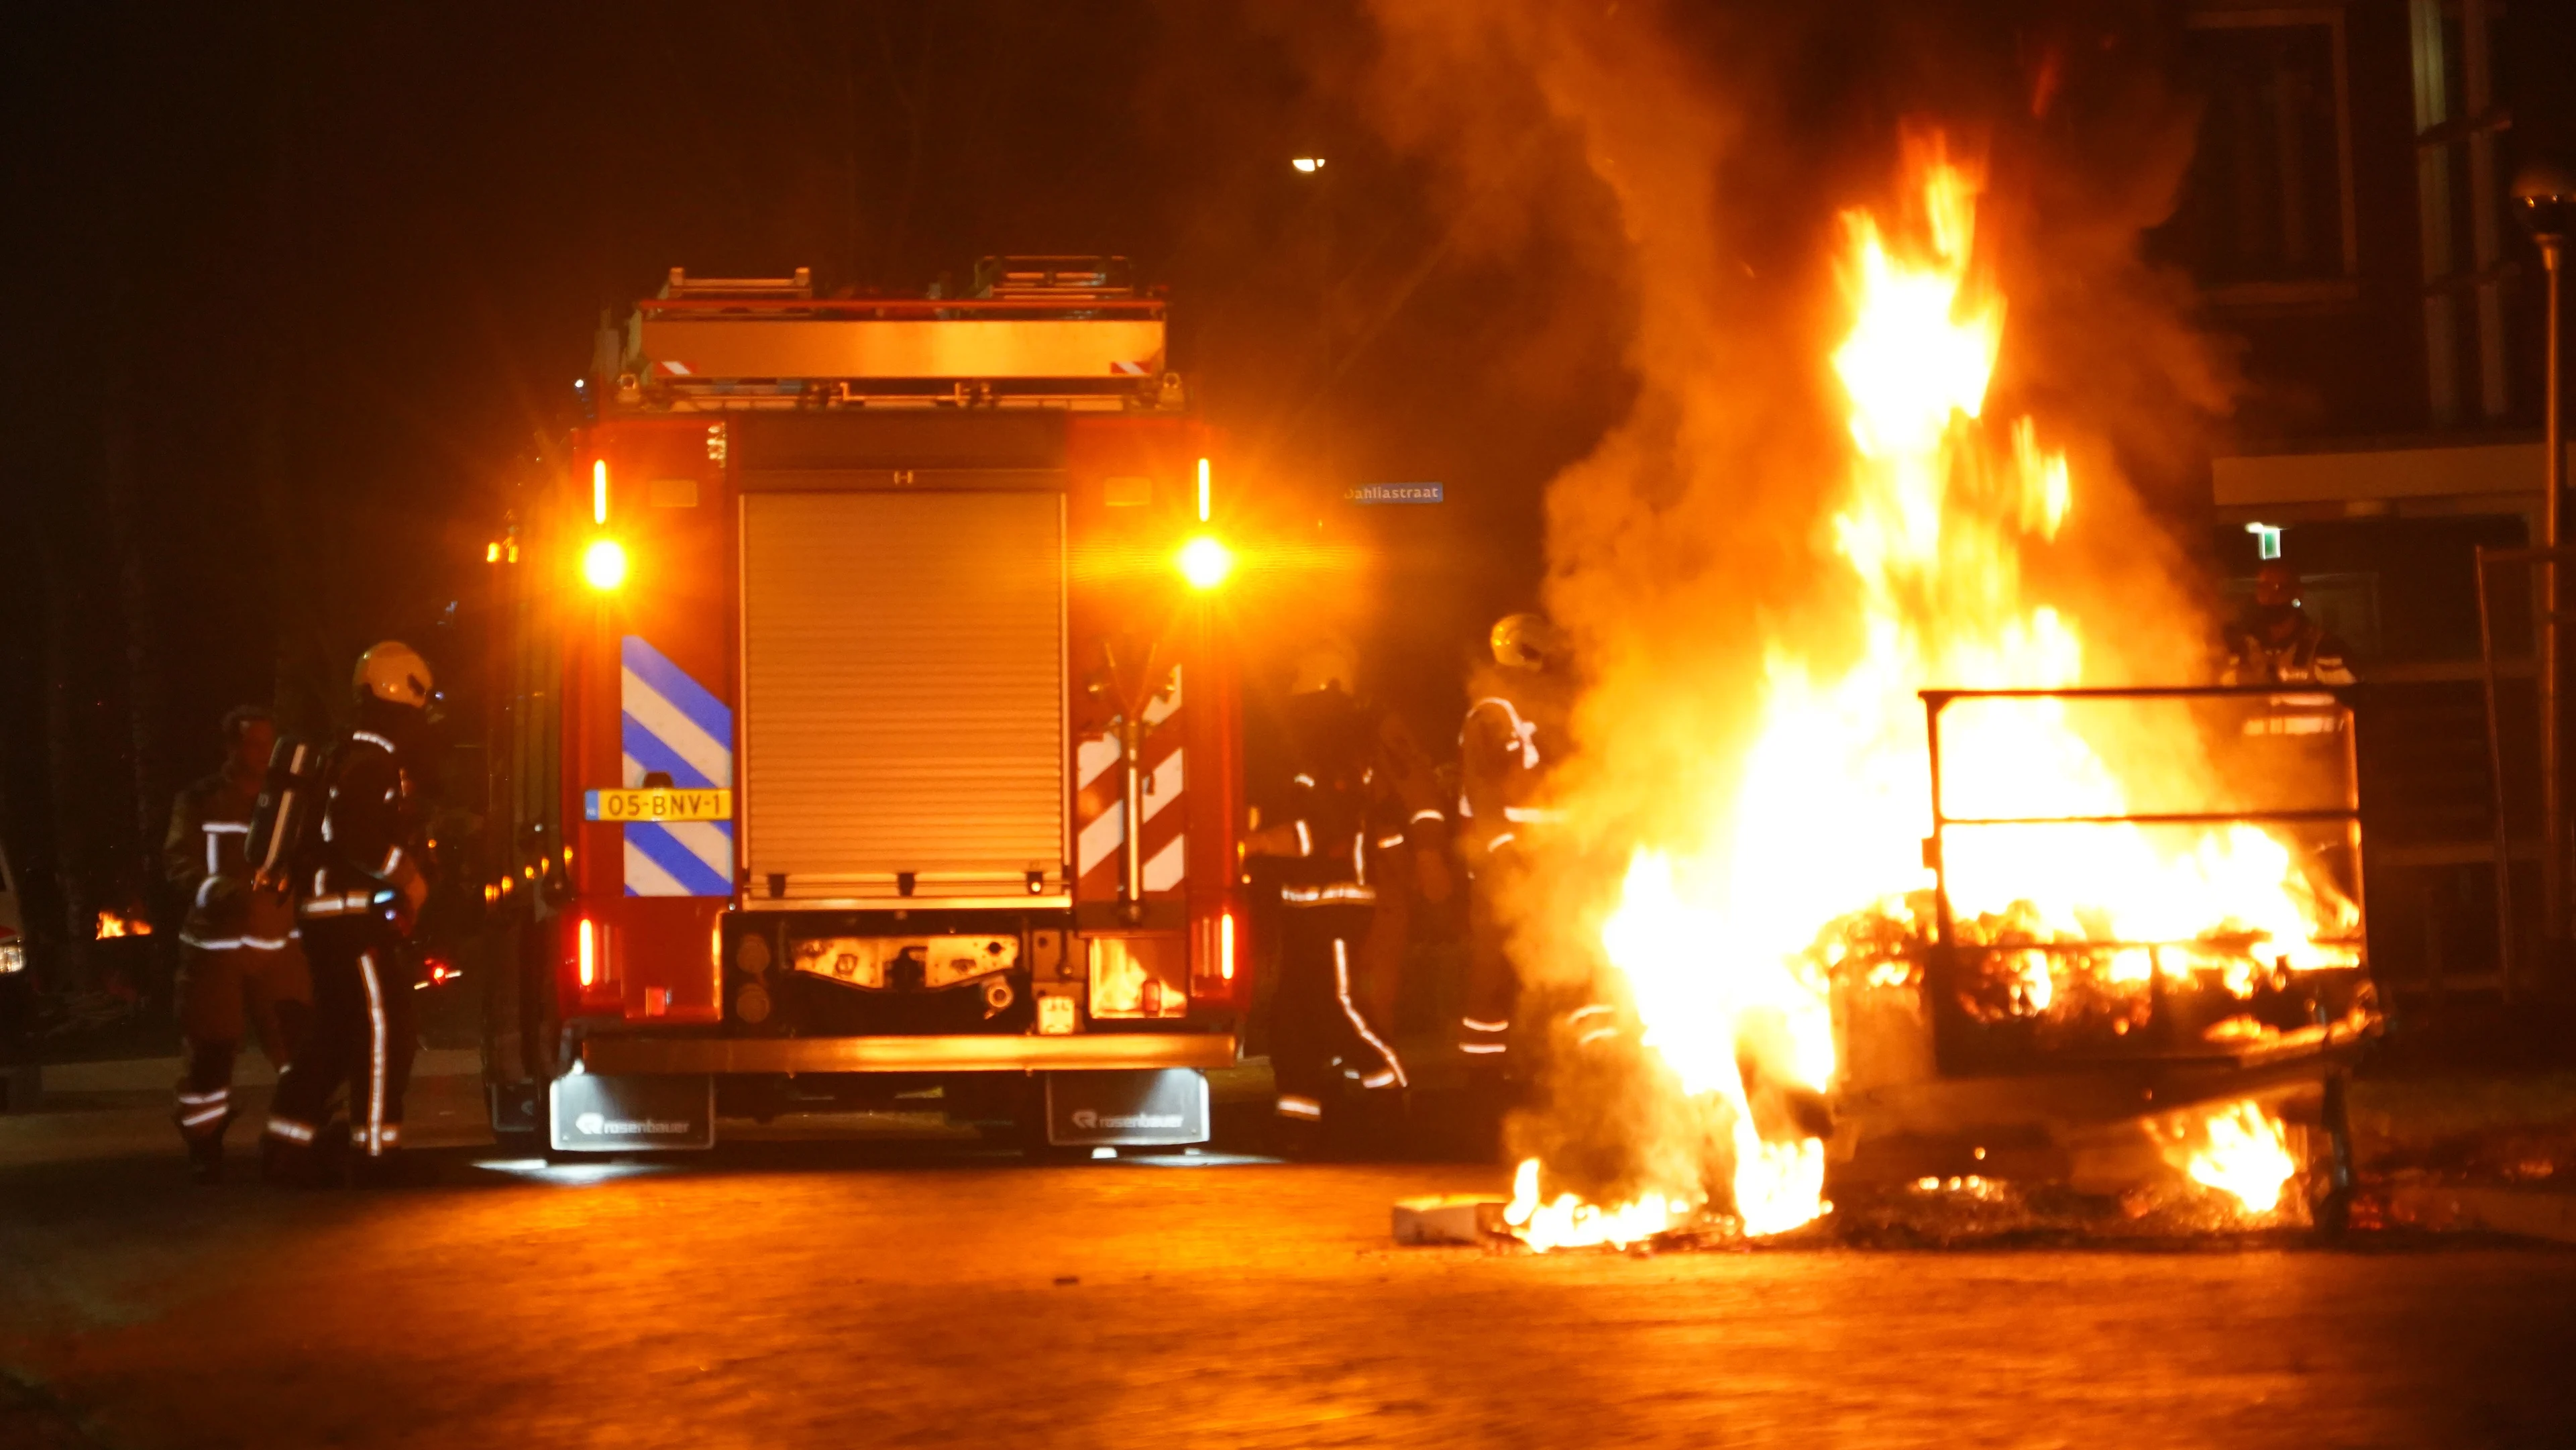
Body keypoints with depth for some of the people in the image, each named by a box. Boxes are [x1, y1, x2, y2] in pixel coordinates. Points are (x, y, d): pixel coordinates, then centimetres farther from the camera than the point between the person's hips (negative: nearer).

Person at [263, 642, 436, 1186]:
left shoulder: (362, 757, 20)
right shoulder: (372, 760, -14)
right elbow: (353, 832, -28)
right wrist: (407, 876, -20)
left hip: (331, 914, 11)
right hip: (352, 912, -11)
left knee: (337, 1034, 14)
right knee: (384, 1026, -8)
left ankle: (288, 1143, 15)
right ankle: (375, 1151, -7)